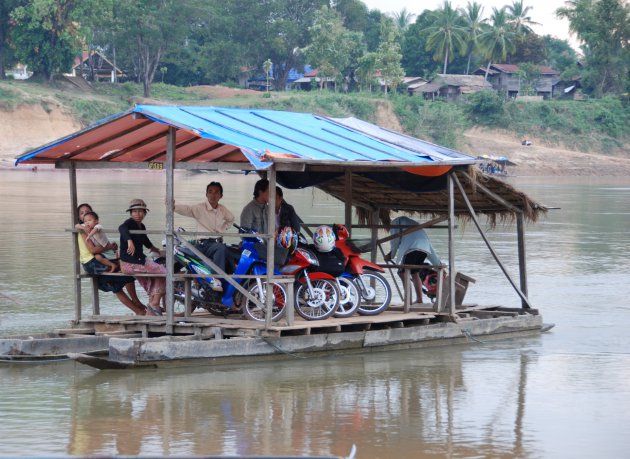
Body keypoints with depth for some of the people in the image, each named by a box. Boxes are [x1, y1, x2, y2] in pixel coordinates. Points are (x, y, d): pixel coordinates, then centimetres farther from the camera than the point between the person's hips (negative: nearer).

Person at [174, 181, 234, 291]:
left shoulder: (223, 210, 13)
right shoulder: (200, 208, -5)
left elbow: (231, 219, 34)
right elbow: (186, 209, -23)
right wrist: (172, 207, -44)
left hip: (218, 241, 6)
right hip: (204, 244, -6)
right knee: (222, 248, -37)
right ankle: (217, 278, -41)